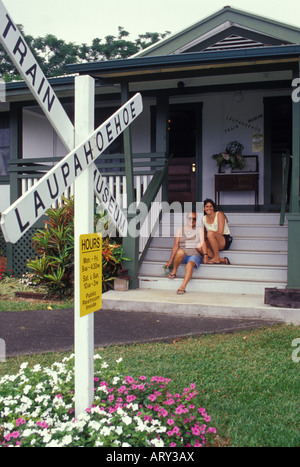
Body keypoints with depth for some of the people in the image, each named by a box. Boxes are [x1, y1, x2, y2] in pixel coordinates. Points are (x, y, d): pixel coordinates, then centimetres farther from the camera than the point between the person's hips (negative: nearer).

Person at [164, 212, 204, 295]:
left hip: (194, 255, -1)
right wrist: (170, 260, -4)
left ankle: (183, 287, -45)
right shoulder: (180, 230, 13)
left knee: (190, 264, -36)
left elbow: (202, 244, 7)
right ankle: (174, 271, -17)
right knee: (180, 251, -36)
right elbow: (175, 245, 3)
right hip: (181, 256, 1)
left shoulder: (199, 229, 13)